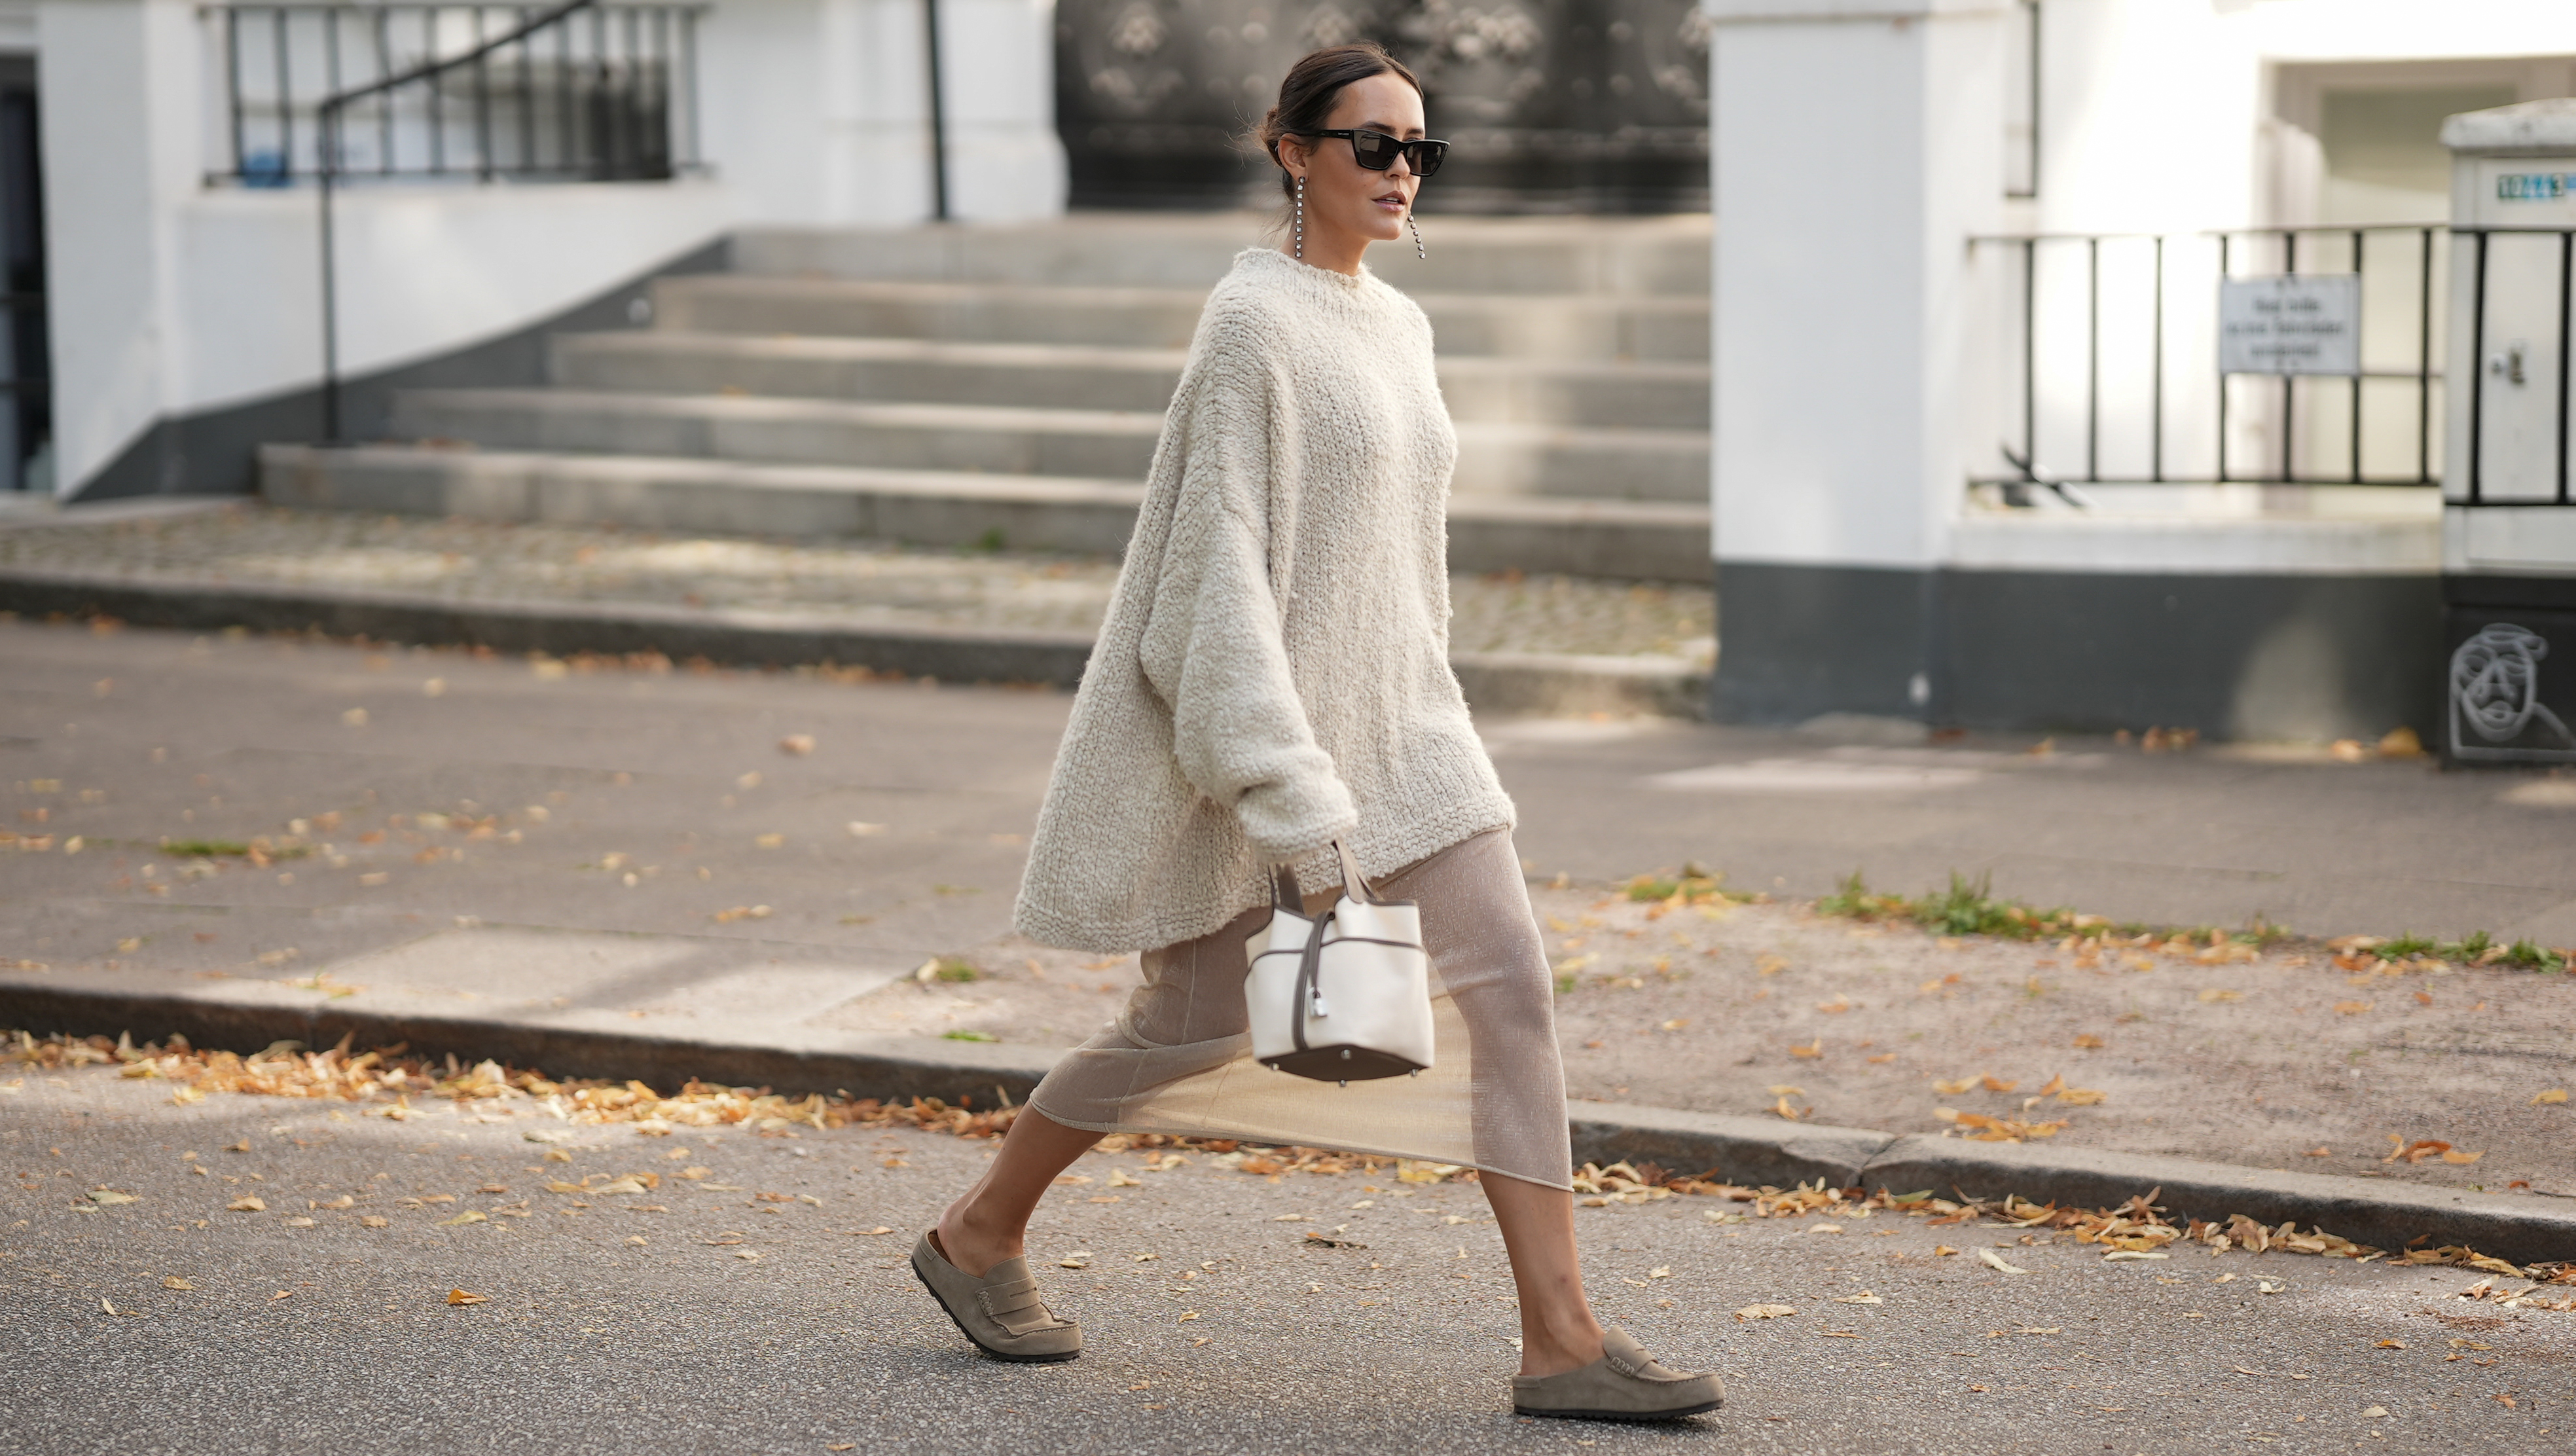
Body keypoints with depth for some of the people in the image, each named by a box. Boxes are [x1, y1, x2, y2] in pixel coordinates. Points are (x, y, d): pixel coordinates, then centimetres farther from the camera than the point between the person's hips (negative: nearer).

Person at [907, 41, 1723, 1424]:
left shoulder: (1397, 327, 11)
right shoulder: (1254, 325, -14)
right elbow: (1221, 568, -19)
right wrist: (1290, 795, -25)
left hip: (1400, 728, 7)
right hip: (1258, 732, -7)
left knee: (1511, 988, -5)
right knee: (1195, 1023, 5)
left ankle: (1562, 1339, -5)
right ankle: (979, 1233, 27)